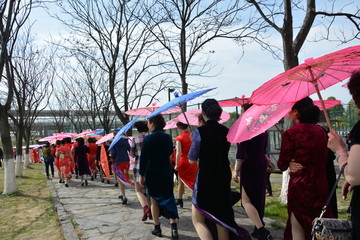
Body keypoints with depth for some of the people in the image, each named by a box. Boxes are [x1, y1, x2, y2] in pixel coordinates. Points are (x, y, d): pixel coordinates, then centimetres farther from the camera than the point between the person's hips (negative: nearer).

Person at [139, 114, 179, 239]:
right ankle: (174, 227, -7)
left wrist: (141, 175, -3)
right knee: (169, 198, 7)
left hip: (152, 173, -3)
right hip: (167, 172, 3)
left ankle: (157, 228, 18)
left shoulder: (148, 138, -12)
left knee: (154, 201, 12)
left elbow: (143, 158, -10)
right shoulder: (168, 137, 1)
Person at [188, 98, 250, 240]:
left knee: (198, 220, 8)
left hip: (205, 179, -5)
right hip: (224, 178, 5)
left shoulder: (199, 132, -14)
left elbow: (192, 160, -10)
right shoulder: (226, 131, 1)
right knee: (221, 220, 19)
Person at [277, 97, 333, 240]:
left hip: (299, 186, -6)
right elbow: (324, 160, 14)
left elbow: (282, 165, -7)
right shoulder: (321, 131, 4)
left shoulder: (290, 133, -15)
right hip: (321, 186, 6)